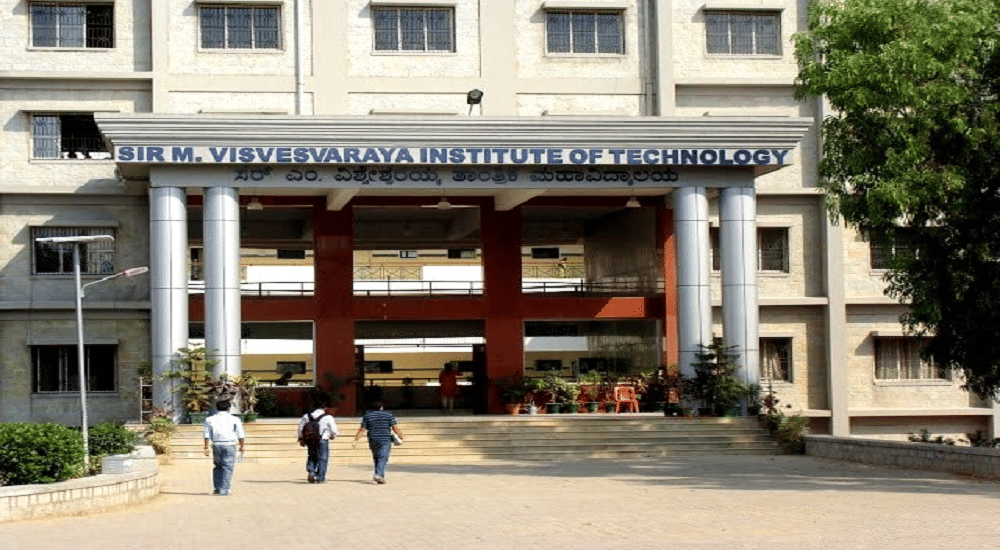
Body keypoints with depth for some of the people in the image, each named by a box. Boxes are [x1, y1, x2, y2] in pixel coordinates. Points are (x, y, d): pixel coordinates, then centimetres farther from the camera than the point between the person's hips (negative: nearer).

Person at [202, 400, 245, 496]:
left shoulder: (210, 419, 6)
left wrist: (206, 448, 0)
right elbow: (240, 435, 3)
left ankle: (217, 488, 15)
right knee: (227, 468, 1)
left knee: (218, 466, 18)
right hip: (229, 445, -2)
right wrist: (241, 446, 14)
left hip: (216, 445, 2)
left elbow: (207, 435, 0)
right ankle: (224, 490, -5)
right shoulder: (234, 420, 3)